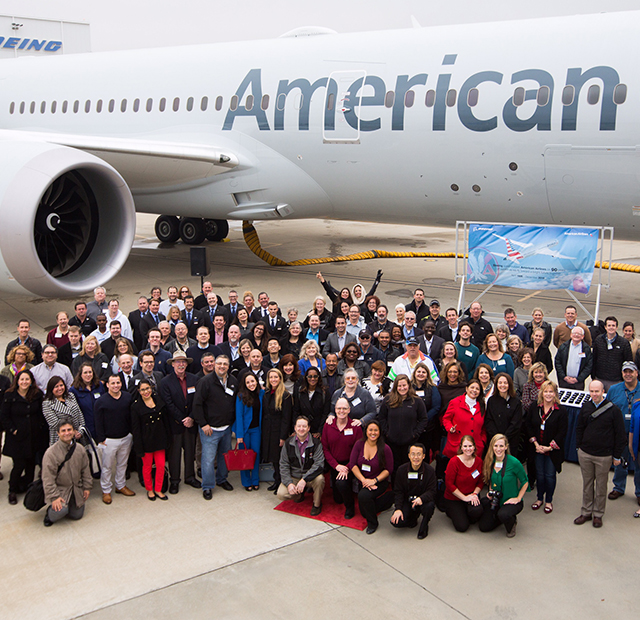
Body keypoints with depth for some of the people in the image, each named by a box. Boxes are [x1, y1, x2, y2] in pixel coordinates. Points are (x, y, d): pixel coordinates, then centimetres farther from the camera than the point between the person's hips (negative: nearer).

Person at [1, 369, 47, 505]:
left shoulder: (37, 395, 3)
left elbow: (42, 413, 12)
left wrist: (43, 427, 3)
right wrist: (13, 430, -9)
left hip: (35, 437, 3)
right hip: (17, 438, -3)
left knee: (31, 464, 9)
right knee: (19, 465, -4)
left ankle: (27, 487, 28)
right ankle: (13, 491, 16)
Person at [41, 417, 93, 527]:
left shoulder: (80, 450, -2)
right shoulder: (51, 453, -19)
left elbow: (85, 470, 10)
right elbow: (48, 478, -18)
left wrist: (87, 487, 9)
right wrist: (54, 497, -22)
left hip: (76, 489, 5)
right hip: (59, 488, -5)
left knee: (77, 515, 7)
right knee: (61, 510, -28)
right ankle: (49, 513, 6)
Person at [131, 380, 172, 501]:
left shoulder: (158, 399, 1)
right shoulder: (136, 406, -10)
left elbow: (166, 419, 7)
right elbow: (135, 428, -9)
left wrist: (168, 438, 5)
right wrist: (139, 447, -12)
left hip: (160, 438, 3)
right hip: (146, 440, -3)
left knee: (161, 465, 6)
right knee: (147, 466, 11)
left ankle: (158, 489, 23)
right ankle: (149, 490, 30)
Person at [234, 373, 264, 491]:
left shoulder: (261, 393, 0)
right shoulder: (241, 396, -11)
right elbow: (239, 415, -12)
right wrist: (239, 435, -14)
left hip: (256, 429, 3)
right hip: (244, 429, -3)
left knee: (256, 454, 5)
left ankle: (255, 481, 19)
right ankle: (246, 482, 17)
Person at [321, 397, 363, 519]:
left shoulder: (356, 427, -11)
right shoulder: (327, 426, -2)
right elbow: (325, 449, -1)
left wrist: (347, 468, -21)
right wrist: (336, 465, -13)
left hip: (349, 464, -4)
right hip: (334, 465, 4)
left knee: (341, 483, -32)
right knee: (337, 499, 6)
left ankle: (350, 506, -3)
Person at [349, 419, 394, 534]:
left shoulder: (385, 449, -13)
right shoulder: (359, 444, -6)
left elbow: (389, 469, -9)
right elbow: (352, 464, -8)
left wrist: (374, 480, -20)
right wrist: (363, 480, -18)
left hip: (379, 482, -4)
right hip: (362, 481, 5)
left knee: (363, 496, -32)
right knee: (364, 512, 5)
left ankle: (372, 523, -6)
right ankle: (388, 498, 30)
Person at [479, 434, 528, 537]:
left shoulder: (514, 462, -18)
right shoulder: (490, 461, -3)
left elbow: (525, 482, -6)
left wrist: (518, 498, -12)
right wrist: (490, 492, -2)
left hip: (511, 501, -5)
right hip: (496, 500, 5)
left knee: (503, 514, -36)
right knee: (483, 526, -8)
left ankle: (511, 524, 0)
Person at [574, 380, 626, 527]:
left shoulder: (613, 410, -10)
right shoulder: (585, 407, 3)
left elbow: (620, 435, -5)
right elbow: (579, 428, 14)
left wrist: (617, 455, -4)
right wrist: (579, 446, 10)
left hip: (604, 456, -3)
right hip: (585, 454, 3)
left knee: (601, 486, 8)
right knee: (587, 484, 12)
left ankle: (598, 514, 21)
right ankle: (586, 512, 23)